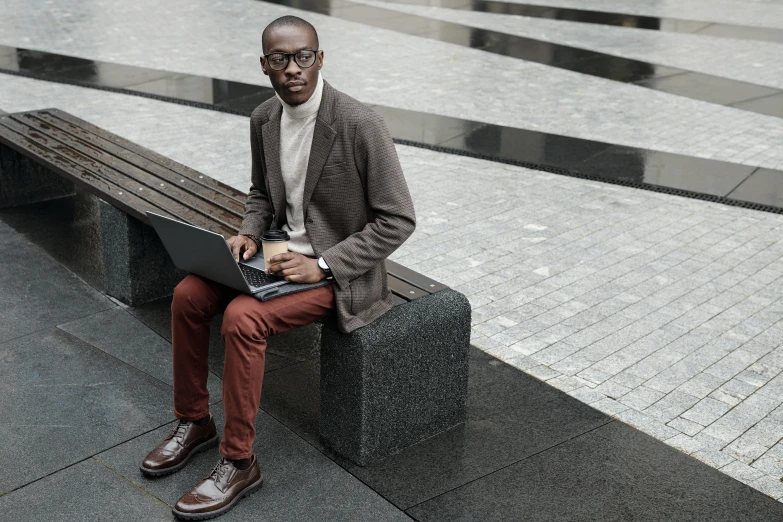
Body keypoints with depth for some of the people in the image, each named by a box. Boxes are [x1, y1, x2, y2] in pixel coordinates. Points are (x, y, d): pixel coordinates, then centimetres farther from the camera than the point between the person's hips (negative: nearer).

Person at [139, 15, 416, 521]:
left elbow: (399, 220, -19)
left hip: (340, 270, -7)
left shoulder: (360, 124, -21)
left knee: (242, 318, -26)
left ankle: (238, 461, -10)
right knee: (188, 295, -6)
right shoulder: (264, 120, 1)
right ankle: (194, 422, 13)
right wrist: (249, 234, -3)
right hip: (286, 253, 7)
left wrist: (322, 265, -22)